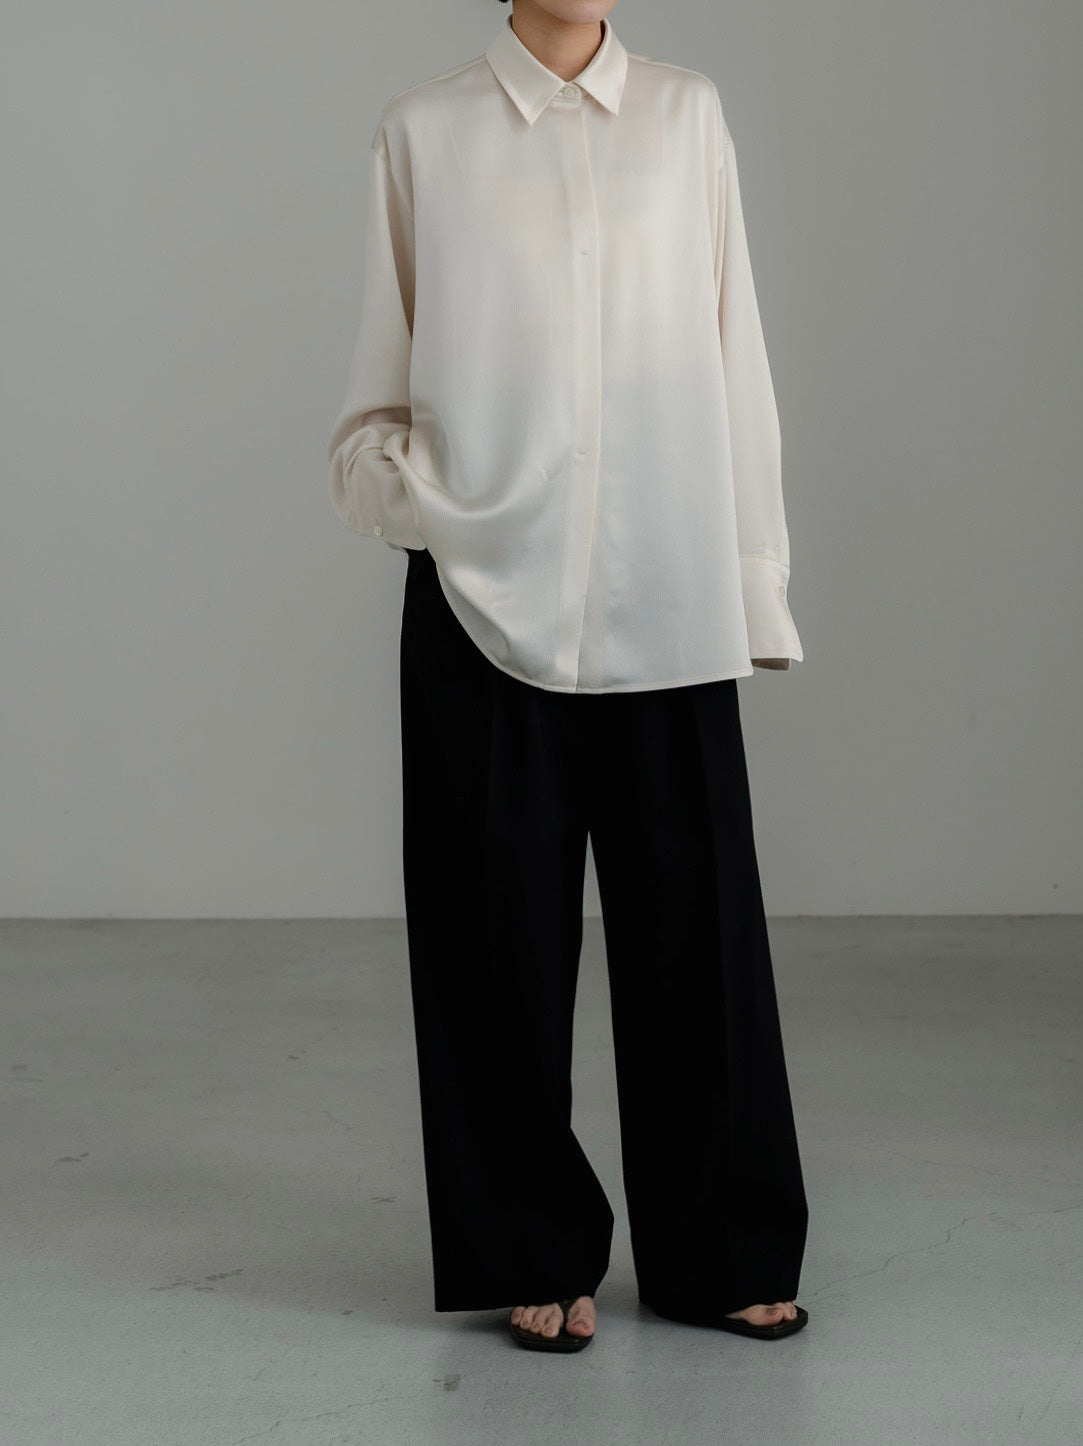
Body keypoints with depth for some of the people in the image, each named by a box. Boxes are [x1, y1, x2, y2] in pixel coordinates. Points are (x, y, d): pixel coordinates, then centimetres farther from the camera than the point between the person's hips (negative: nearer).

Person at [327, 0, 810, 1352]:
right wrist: (396, 482, -12)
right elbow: (378, 383, 8)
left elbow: (733, 358, 7)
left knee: (696, 926, 4)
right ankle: (536, 1255, 21)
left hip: (666, 605, 1)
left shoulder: (687, 114, 8)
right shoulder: (423, 131, 4)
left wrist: (756, 583, 5)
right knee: (503, 937, 5)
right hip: (486, 599, -1)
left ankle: (718, 1255, 20)